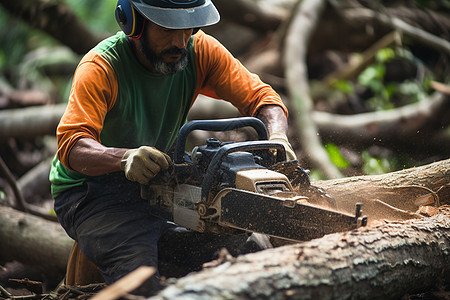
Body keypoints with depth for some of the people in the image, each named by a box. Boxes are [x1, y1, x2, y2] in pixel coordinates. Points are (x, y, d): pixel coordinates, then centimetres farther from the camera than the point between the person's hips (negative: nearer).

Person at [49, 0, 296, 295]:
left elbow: (261, 97, -8)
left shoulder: (200, 51, -8)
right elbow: (72, 145, -34)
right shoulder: (100, 67, -23)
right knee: (140, 267, -34)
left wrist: (277, 137, -30)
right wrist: (124, 157, -54)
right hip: (91, 191, -5)